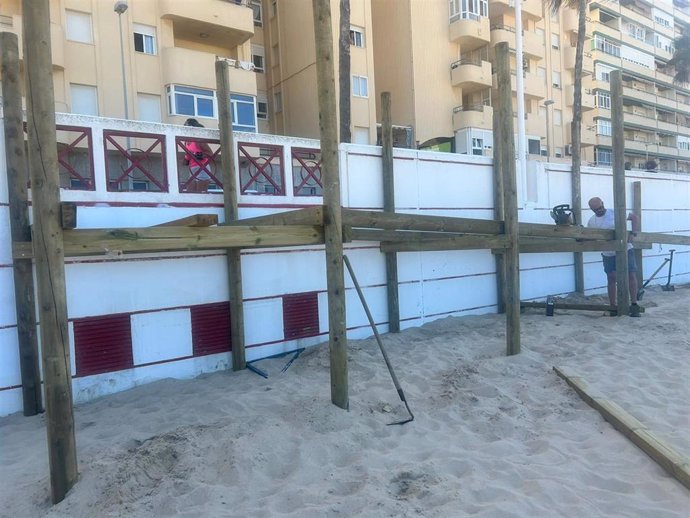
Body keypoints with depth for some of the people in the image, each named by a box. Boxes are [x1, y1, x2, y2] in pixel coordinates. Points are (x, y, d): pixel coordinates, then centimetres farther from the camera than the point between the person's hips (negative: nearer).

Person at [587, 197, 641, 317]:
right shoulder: (591, 222, 1)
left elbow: (633, 217, -2)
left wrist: (634, 232, -13)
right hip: (608, 254, 2)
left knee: (631, 275, -5)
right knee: (611, 279, 5)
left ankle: (634, 304, 4)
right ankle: (613, 306, 13)